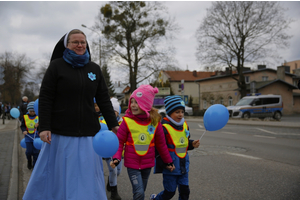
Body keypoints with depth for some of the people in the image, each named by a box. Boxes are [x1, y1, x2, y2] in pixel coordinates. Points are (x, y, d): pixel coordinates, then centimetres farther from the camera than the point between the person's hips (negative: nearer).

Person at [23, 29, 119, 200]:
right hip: (61, 135, -3)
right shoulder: (57, 65, 0)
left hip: (88, 135, 3)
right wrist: (44, 127, -12)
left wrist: (113, 125, 8)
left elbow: (104, 99, 13)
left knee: (88, 178, 7)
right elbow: (45, 98, -4)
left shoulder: (94, 69, 11)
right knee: (58, 177, 6)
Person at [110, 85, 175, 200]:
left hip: (147, 163, 3)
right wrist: (116, 158, -21)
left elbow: (161, 144, 6)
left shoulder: (155, 122, -4)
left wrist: (168, 162, 13)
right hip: (132, 163, -3)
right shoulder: (127, 121, -11)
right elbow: (119, 142, -6)